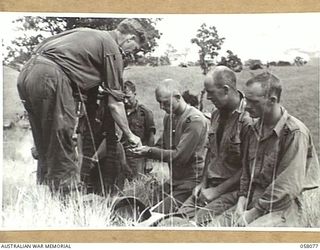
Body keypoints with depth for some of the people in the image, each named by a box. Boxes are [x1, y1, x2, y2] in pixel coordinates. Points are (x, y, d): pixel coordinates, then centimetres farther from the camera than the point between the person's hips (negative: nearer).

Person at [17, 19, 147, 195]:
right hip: (50, 77, -9)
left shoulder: (87, 34, 27)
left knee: (45, 150, 16)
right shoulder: (112, 49, 4)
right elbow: (115, 103, 3)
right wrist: (130, 135, 14)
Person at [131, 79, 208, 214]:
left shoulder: (194, 120, -15)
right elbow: (162, 146, 16)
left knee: (159, 213, -17)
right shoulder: (169, 117, 12)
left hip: (190, 181, -8)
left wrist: (150, 151, -17)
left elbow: (180, 156, -20)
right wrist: (144, 149, -4)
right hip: (173, 180, 8)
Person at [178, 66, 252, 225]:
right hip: (211, 185, 7)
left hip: (233, 189, -7)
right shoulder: (216, 115, 10)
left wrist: (217, 191, -13)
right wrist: (203, 183, 10)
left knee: (199, 220, -22)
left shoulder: (248, 120, -18)